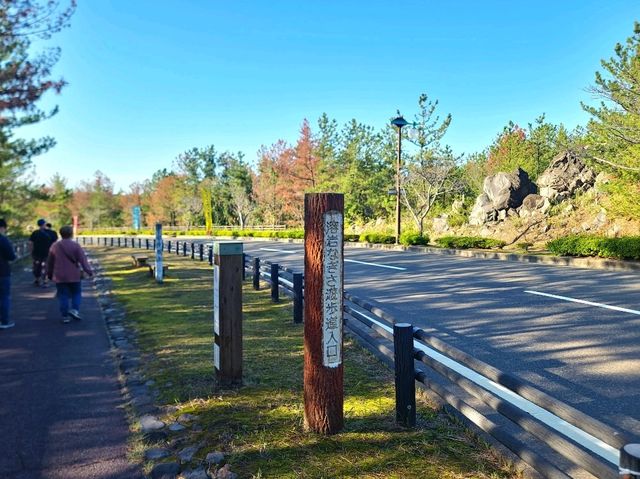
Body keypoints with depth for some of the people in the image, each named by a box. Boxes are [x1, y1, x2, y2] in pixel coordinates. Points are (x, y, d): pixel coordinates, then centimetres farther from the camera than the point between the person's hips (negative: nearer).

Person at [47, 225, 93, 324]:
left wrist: (49, 274, 23)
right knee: (76, 294, 13)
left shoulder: (55, 246, 4)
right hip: (74, 275, -2)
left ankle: (65, 316, 6)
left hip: (60, 276, 2)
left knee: (63, 296, 7)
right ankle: (74, 309, -7)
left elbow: (50, 262, 12)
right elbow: (83, 260, -12)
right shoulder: (76, 246, -6)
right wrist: (89, 271, -11)